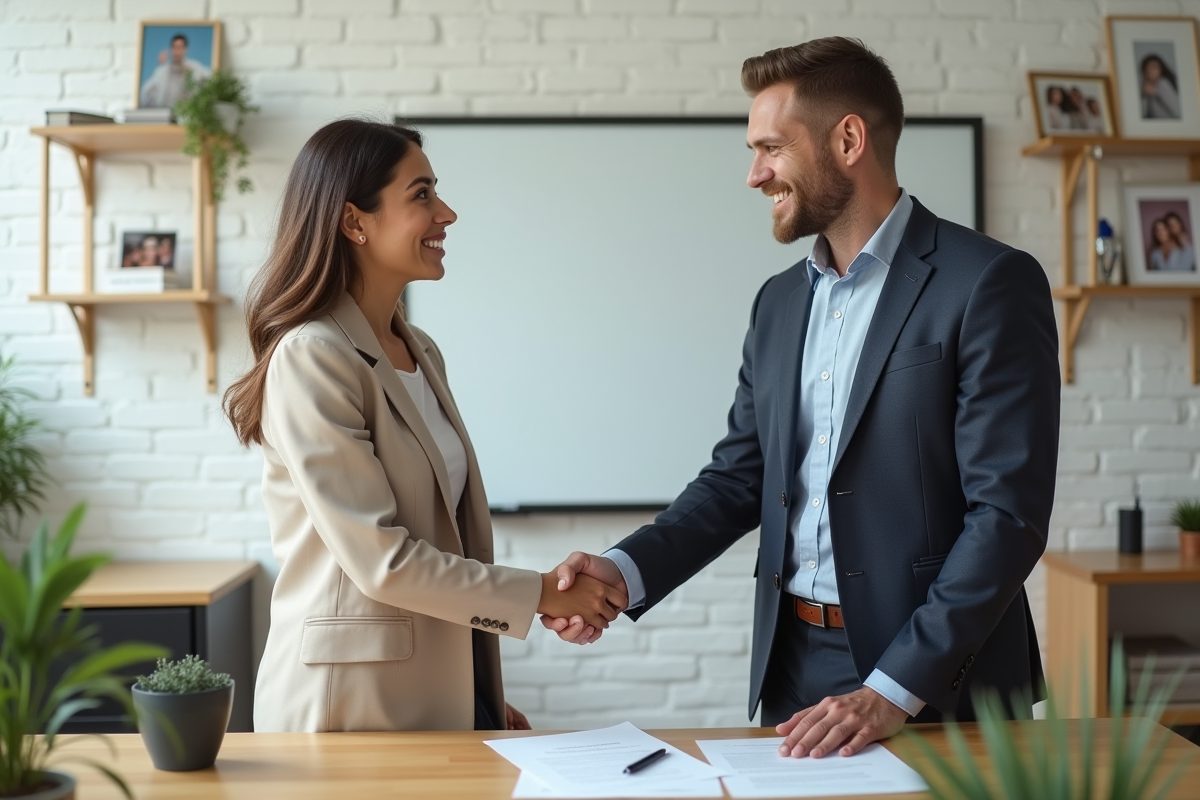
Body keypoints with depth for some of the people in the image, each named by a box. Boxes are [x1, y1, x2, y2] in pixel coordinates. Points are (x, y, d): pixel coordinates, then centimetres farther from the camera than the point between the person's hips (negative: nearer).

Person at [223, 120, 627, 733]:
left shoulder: (421, 353, 10)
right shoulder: (310, 360, -16)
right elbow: (381, 559, -19)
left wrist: (490, 703, 14)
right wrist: (541, 594, -11)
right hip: (351, 704, -7)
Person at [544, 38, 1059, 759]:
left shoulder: (991, 284, -12)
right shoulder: (780, 302, 10)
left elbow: (1008, 514, -16)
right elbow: (738, 479, 11)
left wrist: (893, 690, -21)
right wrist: (625, 572, -6)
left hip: (934, 682, -6)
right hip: (792, 664, 6)